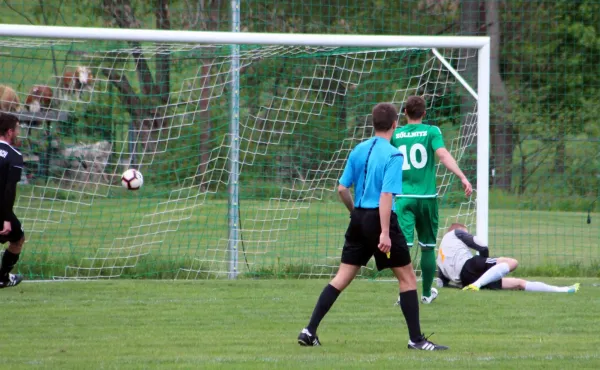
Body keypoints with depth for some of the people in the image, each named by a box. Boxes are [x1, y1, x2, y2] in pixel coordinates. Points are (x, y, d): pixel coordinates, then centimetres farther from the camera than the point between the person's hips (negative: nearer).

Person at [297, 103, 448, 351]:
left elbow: (342, 188, 9)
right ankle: (416, 339, 3)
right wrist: (385, 233, -21)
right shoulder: (393, 155, -11)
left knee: (343, 277, 10)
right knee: (407, 277, 4)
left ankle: (309, 331, 5)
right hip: (379, 219, -6)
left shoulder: (359, 150, 8)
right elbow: (386, 195, -19)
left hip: (359, 218, 6)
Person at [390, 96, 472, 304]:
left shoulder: (395, 135, 6)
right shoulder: (431, 131, 0)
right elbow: (443, 155, -16)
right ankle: (427, 293, 26)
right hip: (427, 196, 0)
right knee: (428, 246, 14)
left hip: (403, 197, 0)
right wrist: (462, 178, -22)